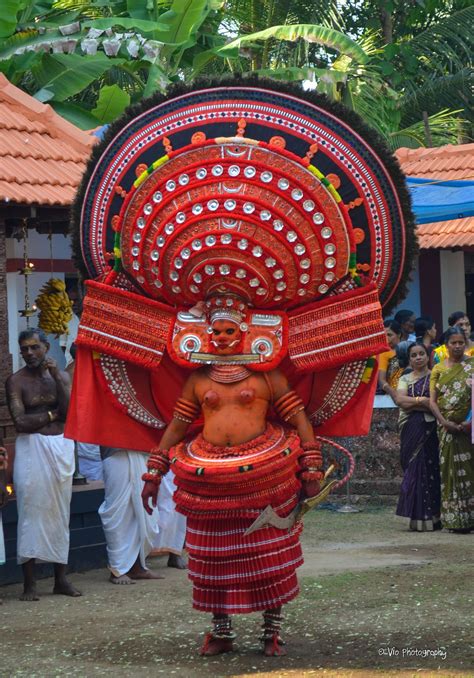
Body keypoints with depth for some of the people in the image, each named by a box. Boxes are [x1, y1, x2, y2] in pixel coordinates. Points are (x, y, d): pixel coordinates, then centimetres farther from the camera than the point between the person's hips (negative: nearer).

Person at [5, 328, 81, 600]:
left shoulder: (61, 376, 9)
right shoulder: (16, 381, -1)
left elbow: (71, 413, -5)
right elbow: (21, 422, -11)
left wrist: (56, 376, -9)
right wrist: (52, 414, -5)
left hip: (62, 447, 3)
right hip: (31, 448, -3)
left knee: (60, 512, 6)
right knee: (31, 511, -7)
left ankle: (61, 578, 12)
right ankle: (30, 583, -5)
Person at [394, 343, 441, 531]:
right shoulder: (405, 379, 16)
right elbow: (400, 399, -2)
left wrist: (412, 403, -8)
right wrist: (423, 400, -8)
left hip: (429, 429, -2)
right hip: (411, 430, 2)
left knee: (428, 469, -6)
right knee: (414, 469, -2)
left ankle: (430, 518, -5)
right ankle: (418, 518, -1)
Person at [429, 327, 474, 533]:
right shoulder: (438, 369, 9)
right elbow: (432, 401, 4)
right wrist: (445, 422, -11)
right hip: (448, 428, 1)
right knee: (452, 470, 1)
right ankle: (456, 519, 3)